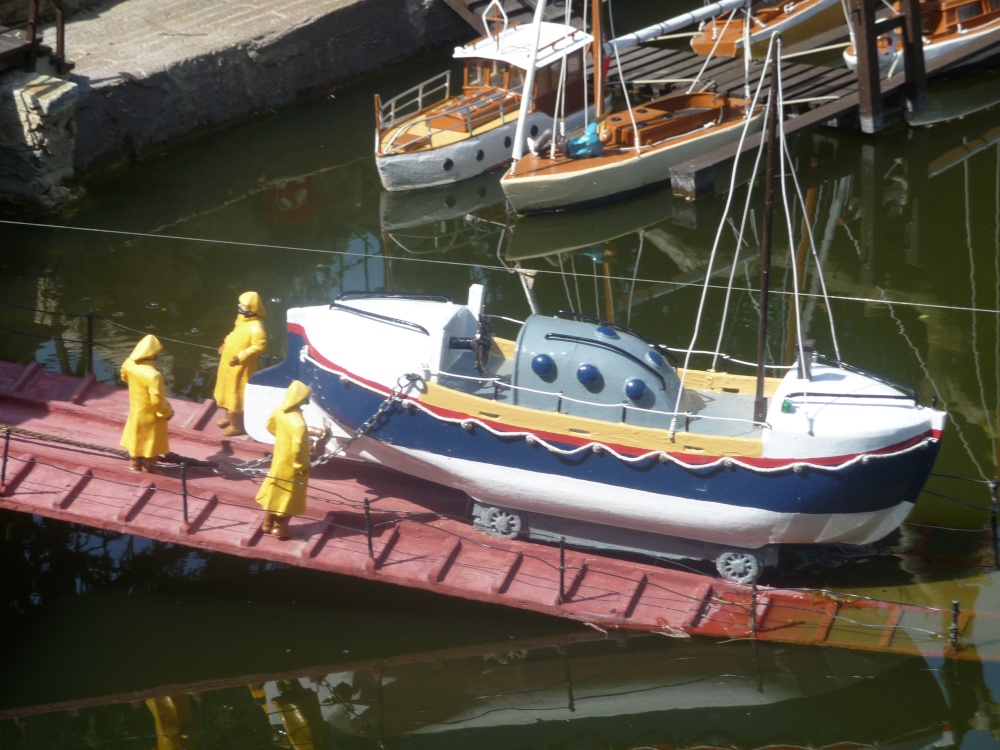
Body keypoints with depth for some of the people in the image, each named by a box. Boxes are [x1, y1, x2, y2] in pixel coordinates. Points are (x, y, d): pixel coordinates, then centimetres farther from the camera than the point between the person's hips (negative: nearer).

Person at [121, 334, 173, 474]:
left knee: (136, 441, 27)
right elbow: (158, 400, -30)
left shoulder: (129, 364, -15)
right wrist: (168, 412, -13)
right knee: (150, 446, 15)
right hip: (150, 416, -7)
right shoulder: (153, 375, -38)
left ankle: (134, 468, 45)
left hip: (135, 411, 7)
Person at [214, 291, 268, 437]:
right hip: (228, 362, 10)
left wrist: (241, 357, -32)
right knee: (228, 391, 25)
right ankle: (229, 417, 44)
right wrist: (225, 344, 13)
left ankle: (237, 425, 18)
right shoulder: (241, 318, -1)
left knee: (237, 395, 3)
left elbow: (259, 347, -28)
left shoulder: (256, 328, -30)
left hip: (241, 367, -10)